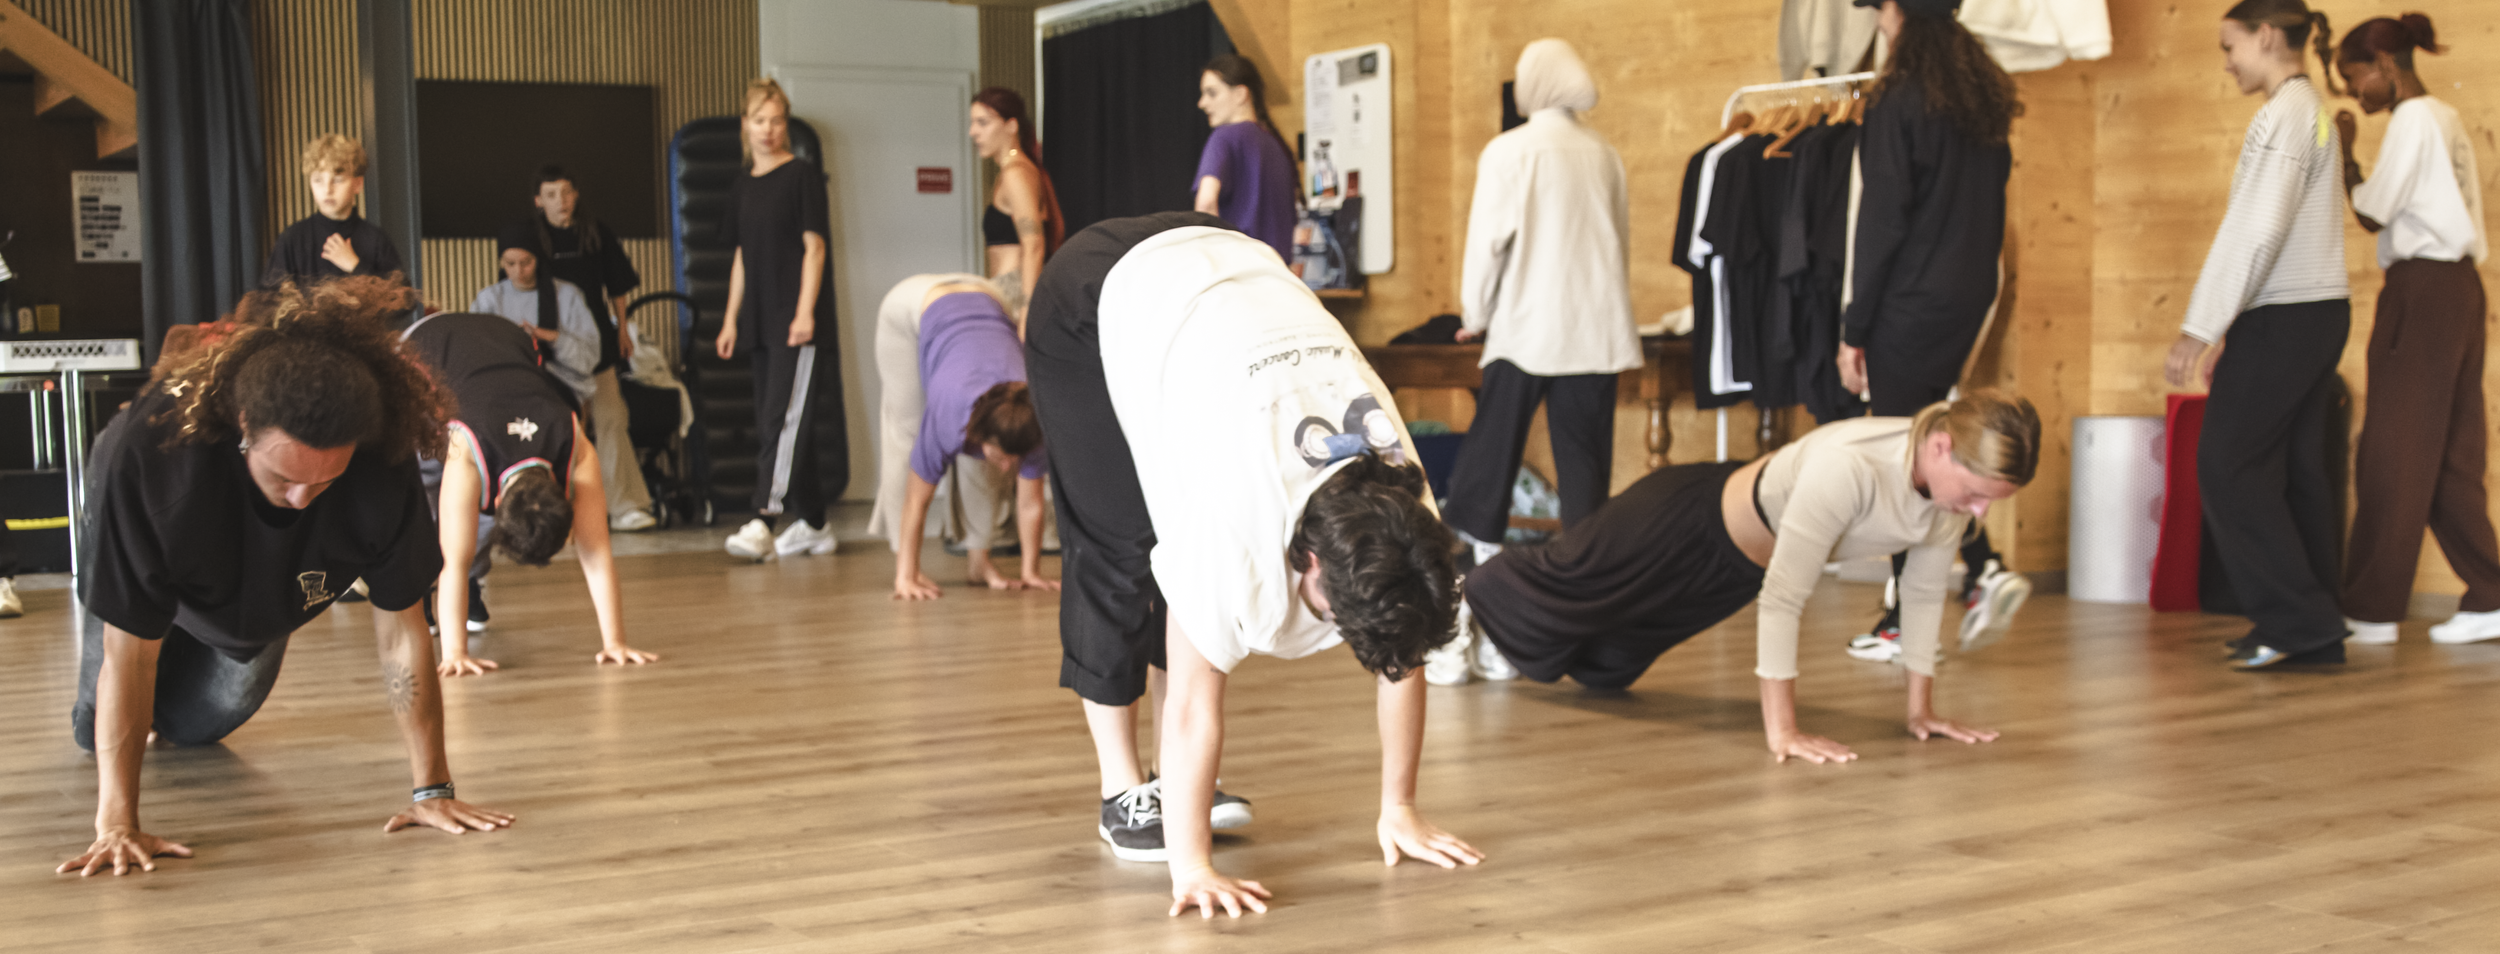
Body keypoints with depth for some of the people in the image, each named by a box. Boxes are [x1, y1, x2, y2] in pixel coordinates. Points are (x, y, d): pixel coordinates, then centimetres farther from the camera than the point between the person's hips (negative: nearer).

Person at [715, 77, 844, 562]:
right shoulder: (743, 186, 15)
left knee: (783, 418, -14)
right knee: (772, 423, 8)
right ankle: (813, 525, 16)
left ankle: (763, 522, -20)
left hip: (799, 323, -7)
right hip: (761, 322, 7)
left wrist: (805, 312, -16)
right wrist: (731, 319, 15)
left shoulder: (802, 175, -4)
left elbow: (814, 247, -8)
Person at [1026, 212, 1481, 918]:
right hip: (1096, 299, -5)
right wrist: (1190, 864, -27)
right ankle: (1123, 792, 4)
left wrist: (1399, 811, -2)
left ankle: (1180, 781, 9)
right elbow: (1195, 700, -32)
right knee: (1118, 551, -7)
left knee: (1185, 557, 0)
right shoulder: (1238, 516, -39)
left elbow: (1399, 658, -9)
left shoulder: (1402, 494, -22)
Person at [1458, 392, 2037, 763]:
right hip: (1696, 521, -7)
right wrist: (1780, 731, -40)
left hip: (1742, 566, 8)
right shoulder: (1849, 466, -45)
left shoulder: (1954, 476, -22)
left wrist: (1921, 709, -5)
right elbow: (1782, 598, -42)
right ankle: (1467, 593, 52)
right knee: (1569, 580, 21)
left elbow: (1923, 591, -7)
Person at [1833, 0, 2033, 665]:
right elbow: (1993, 210, 15)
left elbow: (1881, 221, -14)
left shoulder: (1899, 103, -13)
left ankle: (1906, 624, 5)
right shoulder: (1984, 100, 11)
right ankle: (1984, 568, 6)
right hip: (1970, 296, 8)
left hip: (1911, 303, -8)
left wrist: (1854, 329, -10)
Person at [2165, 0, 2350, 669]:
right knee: (2296, 468, 10)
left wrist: (2199, 328, -18)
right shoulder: (2311, 109, 17)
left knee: (2228, 465, -5)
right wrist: (2217, 324, 11)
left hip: (2284, 317, -9)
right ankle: (2315, 632, 12)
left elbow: (2257, 229, -19)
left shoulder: (2286, 113, -12)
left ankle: (2297, 620, -4)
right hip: (2320, 311, 9)